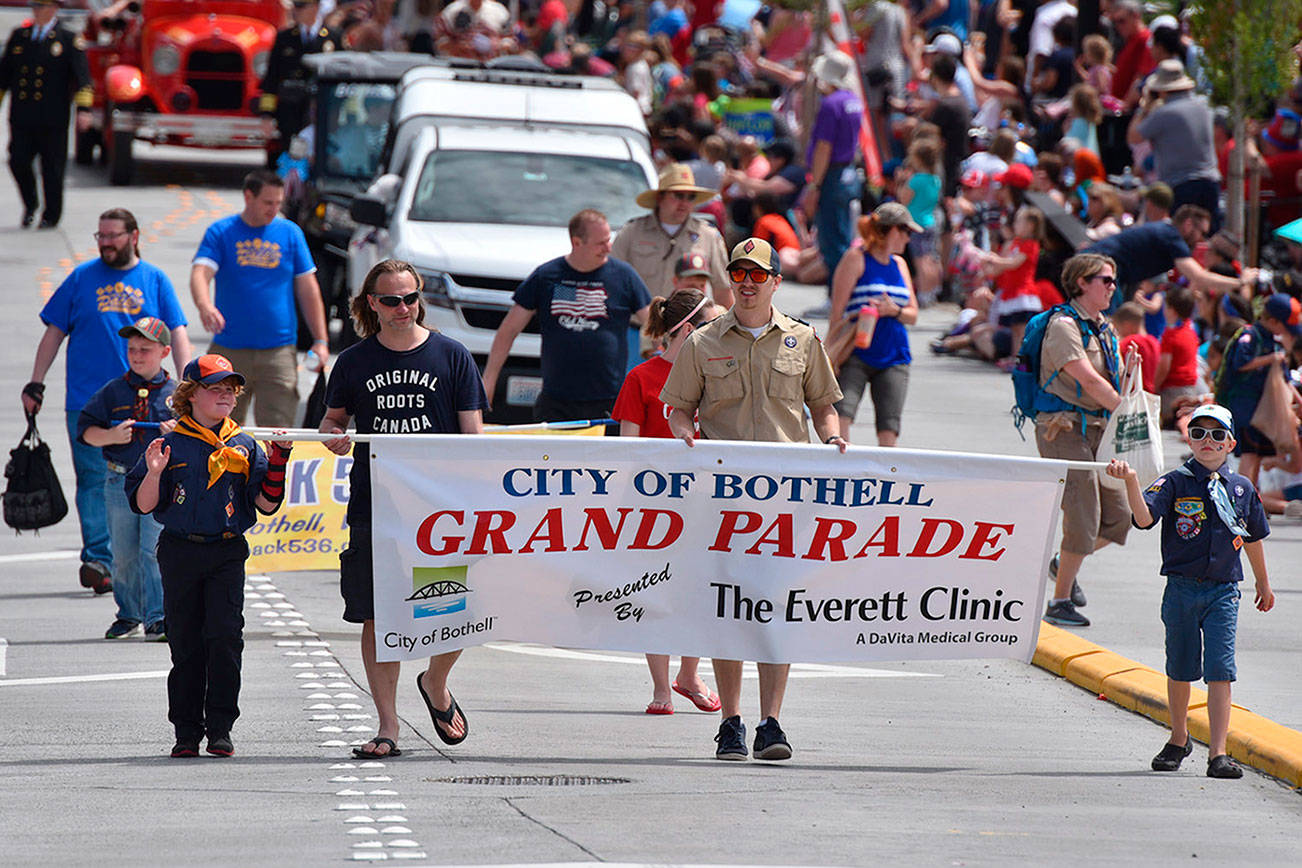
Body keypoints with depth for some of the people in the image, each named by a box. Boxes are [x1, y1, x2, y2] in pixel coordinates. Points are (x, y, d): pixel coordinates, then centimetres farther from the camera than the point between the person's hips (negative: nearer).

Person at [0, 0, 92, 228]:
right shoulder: (19, 36, 12)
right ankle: (30, 205, 22)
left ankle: (51, 216, 15)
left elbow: (82, 76, -6)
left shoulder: (69, 40, 1)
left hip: (52, 120, -3)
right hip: (22, 118, 3)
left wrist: (84, 109, -17)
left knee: (52, 169, 1)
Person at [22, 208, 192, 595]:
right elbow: (54, 333, 11)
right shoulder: (81, 279, 8)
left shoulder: (155, 281, 9)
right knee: (94, 480, -7)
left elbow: (177, 335, 8)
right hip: (87, 401, -1)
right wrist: (36, 384, 5)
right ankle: (99, 560, -9)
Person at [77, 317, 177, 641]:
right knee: (124, 555, 7)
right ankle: (128, 615, 22)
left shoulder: (176, 393, 4)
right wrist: (111, 436, -11)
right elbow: (86, 429, 7)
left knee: (154, 551, -11)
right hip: (120, 481, 2)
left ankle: (157, 618, -7)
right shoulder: (113, 391, 8)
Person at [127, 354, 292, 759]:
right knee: (185, 642, 3)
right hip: (180, 553, 0)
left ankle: (220, 727, -3)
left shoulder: (243, 446, 8)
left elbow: (267, 503, 5)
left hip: (227, 553, 0)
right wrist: (154, 474, -17)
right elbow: (144, 505, 1)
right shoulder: (171, 444, 3)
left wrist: (278, 460, -6)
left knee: (225, 636, -9)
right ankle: (187, 731, 10)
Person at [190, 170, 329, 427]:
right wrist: (205, 306, -34)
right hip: (229, 351, 0)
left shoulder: (290, 234, 8)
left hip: (278, 351, 0)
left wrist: (320, 341, 5)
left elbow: (308, 290, 11)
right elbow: (200, 273, -12)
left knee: (277, 431, -7)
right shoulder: (220, 232, 3)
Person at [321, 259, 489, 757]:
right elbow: (333, 418, 18)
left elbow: (473, 434, 4)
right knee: (378, 618, 0)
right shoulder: (353, 363, 7)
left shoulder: (451, 357, 4)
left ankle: (436, 685, 27)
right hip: (373, 506, 1)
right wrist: (333, 436, -7)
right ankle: (387, 726, 7)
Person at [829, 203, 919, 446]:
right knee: (841, 416, -23)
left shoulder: (899, 264, 17)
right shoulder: (857, 258, -2)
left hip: (893, 359, 5)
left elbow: (913, 315, 17)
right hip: (857, 355, -5)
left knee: (889, 430, -5)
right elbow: (837, 310, -6)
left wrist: (894, 310, -6)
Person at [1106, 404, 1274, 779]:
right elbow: (1144, 518, -20)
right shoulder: (1175, 483, -3)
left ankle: (1218, 753, -12)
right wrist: (1131, 482, -37)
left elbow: (1253, 537, 21)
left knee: (1220, 671, -9)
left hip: (1223, 592, 1)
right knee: (1180, 669, 10)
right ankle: (1179, 739, 32)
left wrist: (1263, 582, 31)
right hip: (1181, 589, -1)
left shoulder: (1242, 489, 6)